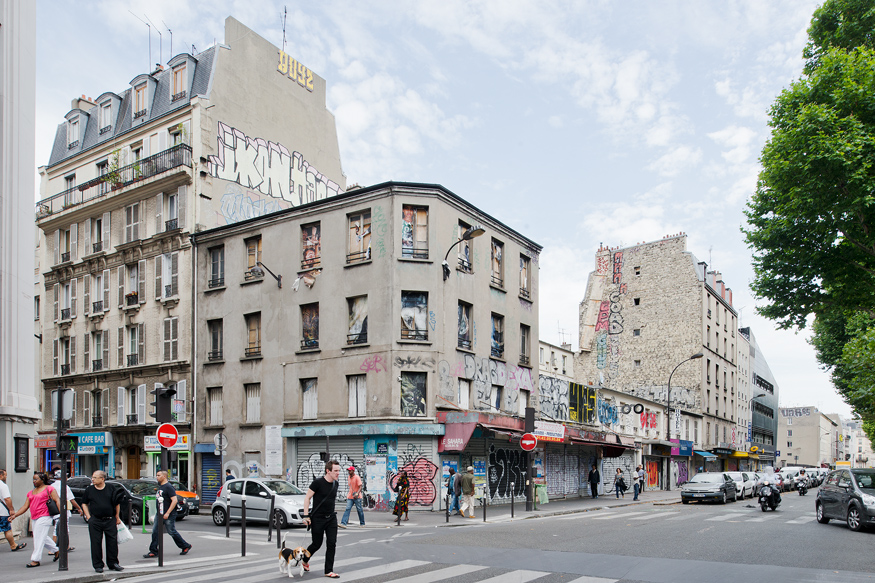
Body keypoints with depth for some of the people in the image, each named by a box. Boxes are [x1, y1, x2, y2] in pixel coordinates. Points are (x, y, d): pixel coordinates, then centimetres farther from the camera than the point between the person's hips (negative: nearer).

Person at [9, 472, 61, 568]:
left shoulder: (48, 489, -3)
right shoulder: (31, 492, 18)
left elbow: (57, 500, -10)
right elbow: (25, 506, 15)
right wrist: (15, 515, 3)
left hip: (44, 517, -8)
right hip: (35, 518, 8)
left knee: (39, 538, -8)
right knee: (43, 538, 13)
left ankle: (35, 560, -6)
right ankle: (56, 551, 28)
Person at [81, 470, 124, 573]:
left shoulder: (111, 489, 3)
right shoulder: (89, 490, 5)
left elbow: (117, 504, 11)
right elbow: (84, 504, 12)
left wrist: (117, 517, 8)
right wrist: (88, 517, 1)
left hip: (110, 521, 0)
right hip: (95, 521, 0)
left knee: (112, 542, 2)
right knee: (96, 543, 2)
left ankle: (113, 564, 14)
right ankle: (98, 565, 13)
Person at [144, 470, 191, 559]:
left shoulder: (168, 487, -15)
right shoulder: (160, 486, 13)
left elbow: (174, 500, -22)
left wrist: (168, 513, -24)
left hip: (169, 515, -8)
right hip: (160, 514, 9)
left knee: (172, 532, 1)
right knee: (155, 532, 2)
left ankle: (186, 546, 15)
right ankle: (153, 551, 7)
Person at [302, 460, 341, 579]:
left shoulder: (335, 484, 4)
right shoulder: (318, 482, -15)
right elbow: (307, 498, -12)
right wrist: (306, 516, -16)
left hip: (331, 518, 5)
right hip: (318, 518, -5)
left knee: (332, 544, -3)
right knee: (317, 544, 6)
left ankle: (329, 571, 4)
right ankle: (305, 559, 36)